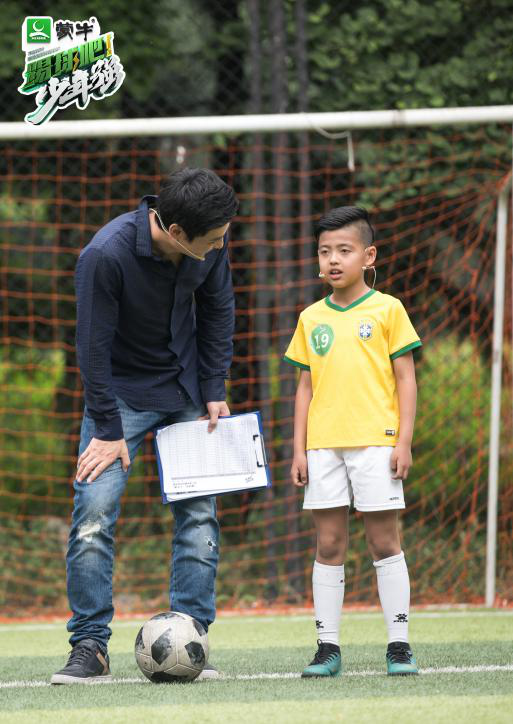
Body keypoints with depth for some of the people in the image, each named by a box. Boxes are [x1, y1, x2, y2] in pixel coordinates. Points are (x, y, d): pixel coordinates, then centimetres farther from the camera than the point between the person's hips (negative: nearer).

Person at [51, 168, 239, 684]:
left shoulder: (211, 243, -15)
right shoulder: (105, 255, -29)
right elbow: (94, 346, -21)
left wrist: (214, 391, 0)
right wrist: (108, 430, -17)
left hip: (185, 390, 4)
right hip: (122, 391, -4)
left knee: (198, 512, -1)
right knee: (94, 512, -14)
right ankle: (90, 646, -7)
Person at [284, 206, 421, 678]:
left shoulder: (387, 310, 1)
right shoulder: (312, 318, 11)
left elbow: (405, 378, 1)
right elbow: (306, 386, 14)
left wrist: (404, 441, -6)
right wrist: (299, 449, 8)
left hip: (375, 443, -3)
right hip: (324, 446, 3)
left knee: (384, 541, -2)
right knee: (329, 545, 3)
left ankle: (399, 645, 4)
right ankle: (328, 648, 6)